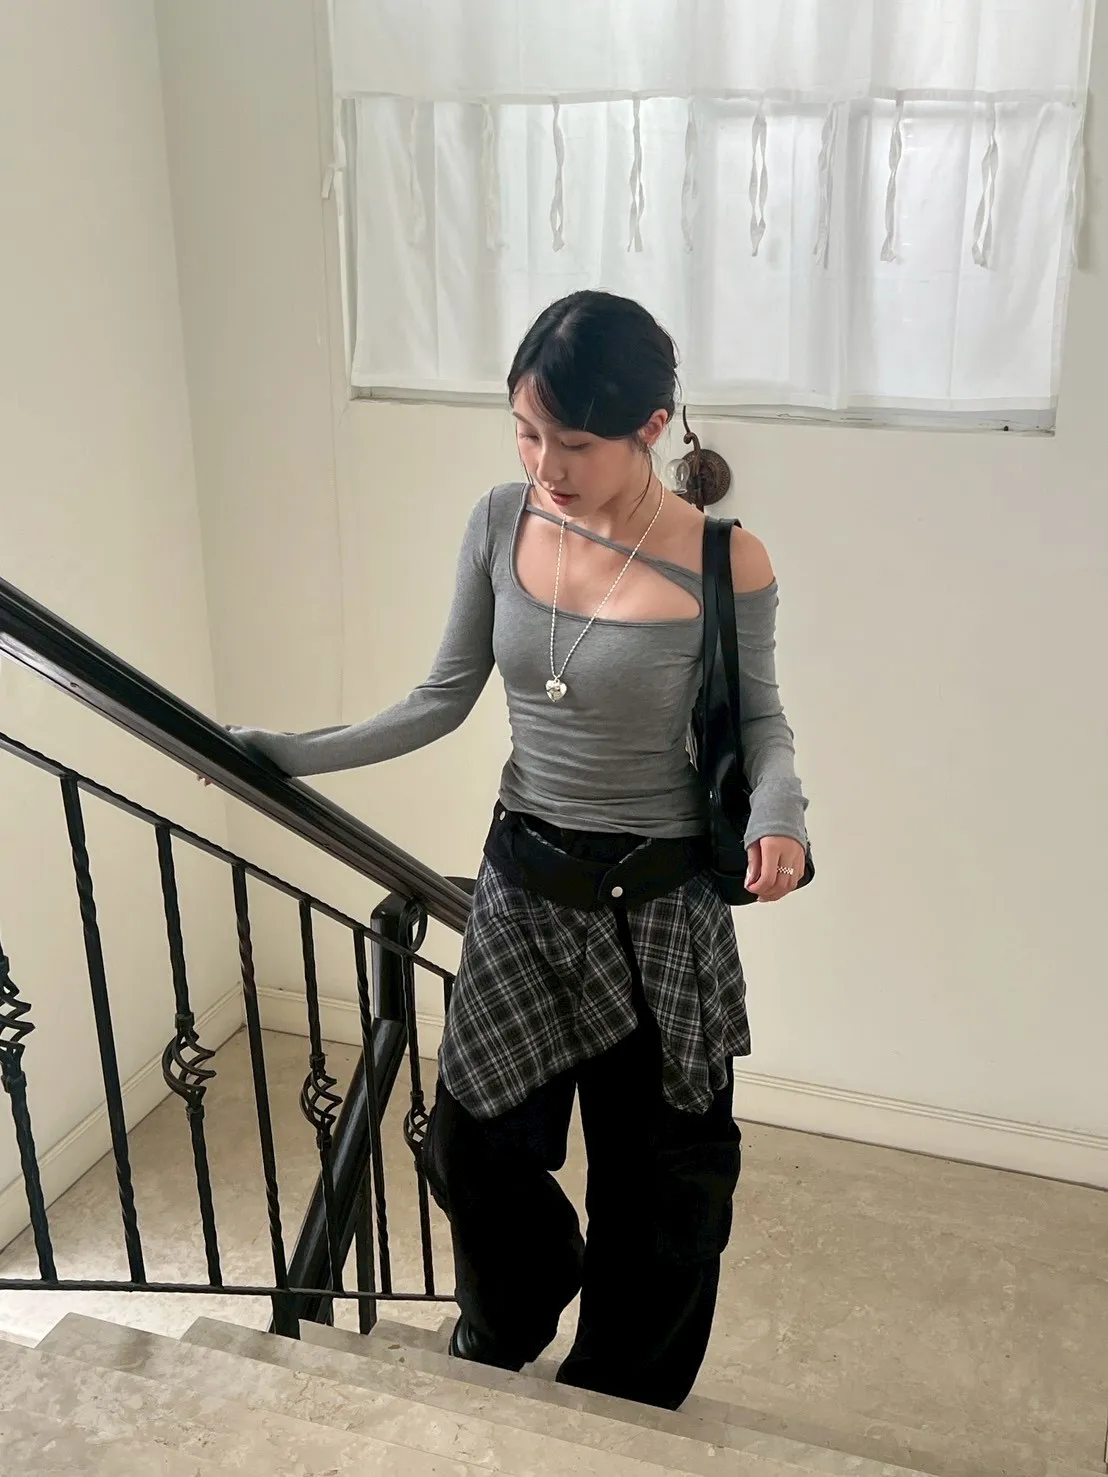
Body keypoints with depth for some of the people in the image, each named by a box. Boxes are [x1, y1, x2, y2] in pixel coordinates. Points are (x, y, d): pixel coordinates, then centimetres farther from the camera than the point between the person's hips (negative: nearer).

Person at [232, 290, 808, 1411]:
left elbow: (759, 718, -2)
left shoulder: (725, 567, -18)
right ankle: (505, 1337, 52)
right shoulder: (501, 526, -7)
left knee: (657, 1186, 13)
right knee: (474, 1148, 16)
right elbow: (445, 700, 3)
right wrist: (291, 755, -2)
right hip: (523, 884, 3)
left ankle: (625, 1416, 43)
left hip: (661, 907, -3)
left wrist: (777, 811, -22)